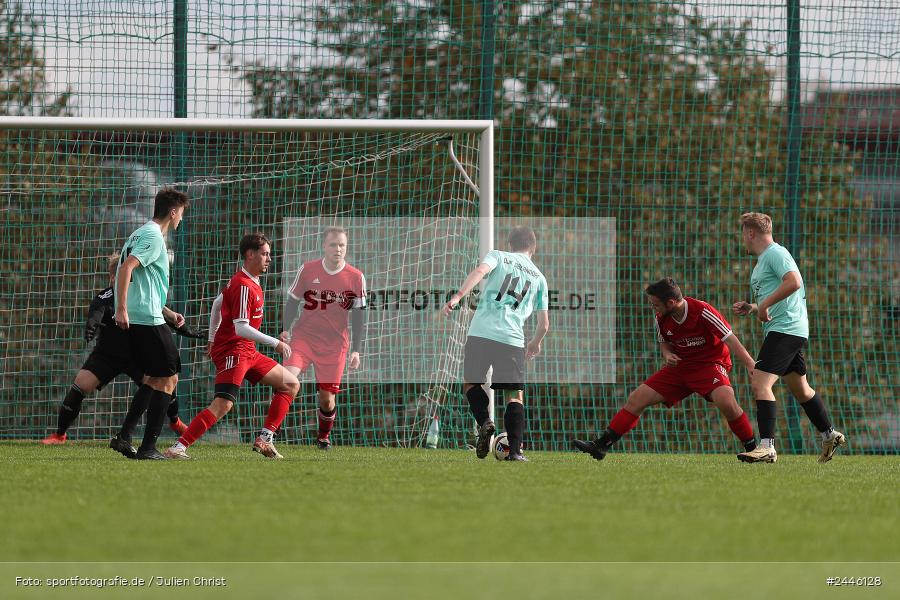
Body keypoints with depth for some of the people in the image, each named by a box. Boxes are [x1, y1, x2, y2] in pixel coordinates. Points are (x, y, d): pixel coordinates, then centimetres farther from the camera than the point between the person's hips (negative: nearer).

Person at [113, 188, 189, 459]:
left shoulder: (141, 234, 20)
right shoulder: (153, 236, -10)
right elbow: (126, 268, -23)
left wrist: (167, 314, 31)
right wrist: (122, 309, -27)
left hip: (134, 319, 10)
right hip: (148, 319, -10)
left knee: (153, 378, 19)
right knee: (168, 378, -4)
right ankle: (148, 447, -7)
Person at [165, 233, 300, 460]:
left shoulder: (250, 282, 14)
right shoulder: (244, 286, -17)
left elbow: (217, 303, 27)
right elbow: (241, 328, -24)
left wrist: (212, 338, 33)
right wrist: (276, 343, -19)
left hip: (248, 353, 11)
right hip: (233, 351, -11)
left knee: (291, 385, 13)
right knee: (223, 404, -24)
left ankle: (265, 439, 9)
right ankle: (178, 447, -25)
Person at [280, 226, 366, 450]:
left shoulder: (356, 277, -2)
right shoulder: (307, 270, -2)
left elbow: (358, 315, 3)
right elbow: (293, 301, 7)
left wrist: (356, 350, -1)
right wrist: (287, 329, -6)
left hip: (334, 344, 0)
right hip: (304, 337, 0)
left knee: (327, 397, 2)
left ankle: (324, 436, 29)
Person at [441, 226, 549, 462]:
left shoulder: (498, 256, 16)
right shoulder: (539, 278, 22)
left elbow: (480, 270, -9)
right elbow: (544, 324, 22)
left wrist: (458, 296, -19)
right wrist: (535, 344, 42)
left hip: (481, 333, -1)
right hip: (512, 337, 1)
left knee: (471, 382, 15)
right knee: (515, 395, 9)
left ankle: (485, 422, -11)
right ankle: (515, 450, -3)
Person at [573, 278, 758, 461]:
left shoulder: (703, 312, -23)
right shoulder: (661, 320, -4)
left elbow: (731, 341, -21)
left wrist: (752, 366, -28)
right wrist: (668, 355, -8)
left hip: (709, 363, -6)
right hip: (679, 365, 6)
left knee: (725, 401, -34)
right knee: (637, 399, -2)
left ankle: (752, 448, -17)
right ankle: (601, 445, 4)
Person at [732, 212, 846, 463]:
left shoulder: (775, 253, -9)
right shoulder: (763, 259, 22)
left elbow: (793, 282, -26)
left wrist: (764, 304, -21)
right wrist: (751, 308, 16)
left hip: (785, 329, -11)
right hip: (790, 332, 11)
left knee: (760, 383, -19)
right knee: (799, 388, 20)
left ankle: (767, 446, -25)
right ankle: (830, 436, 32)